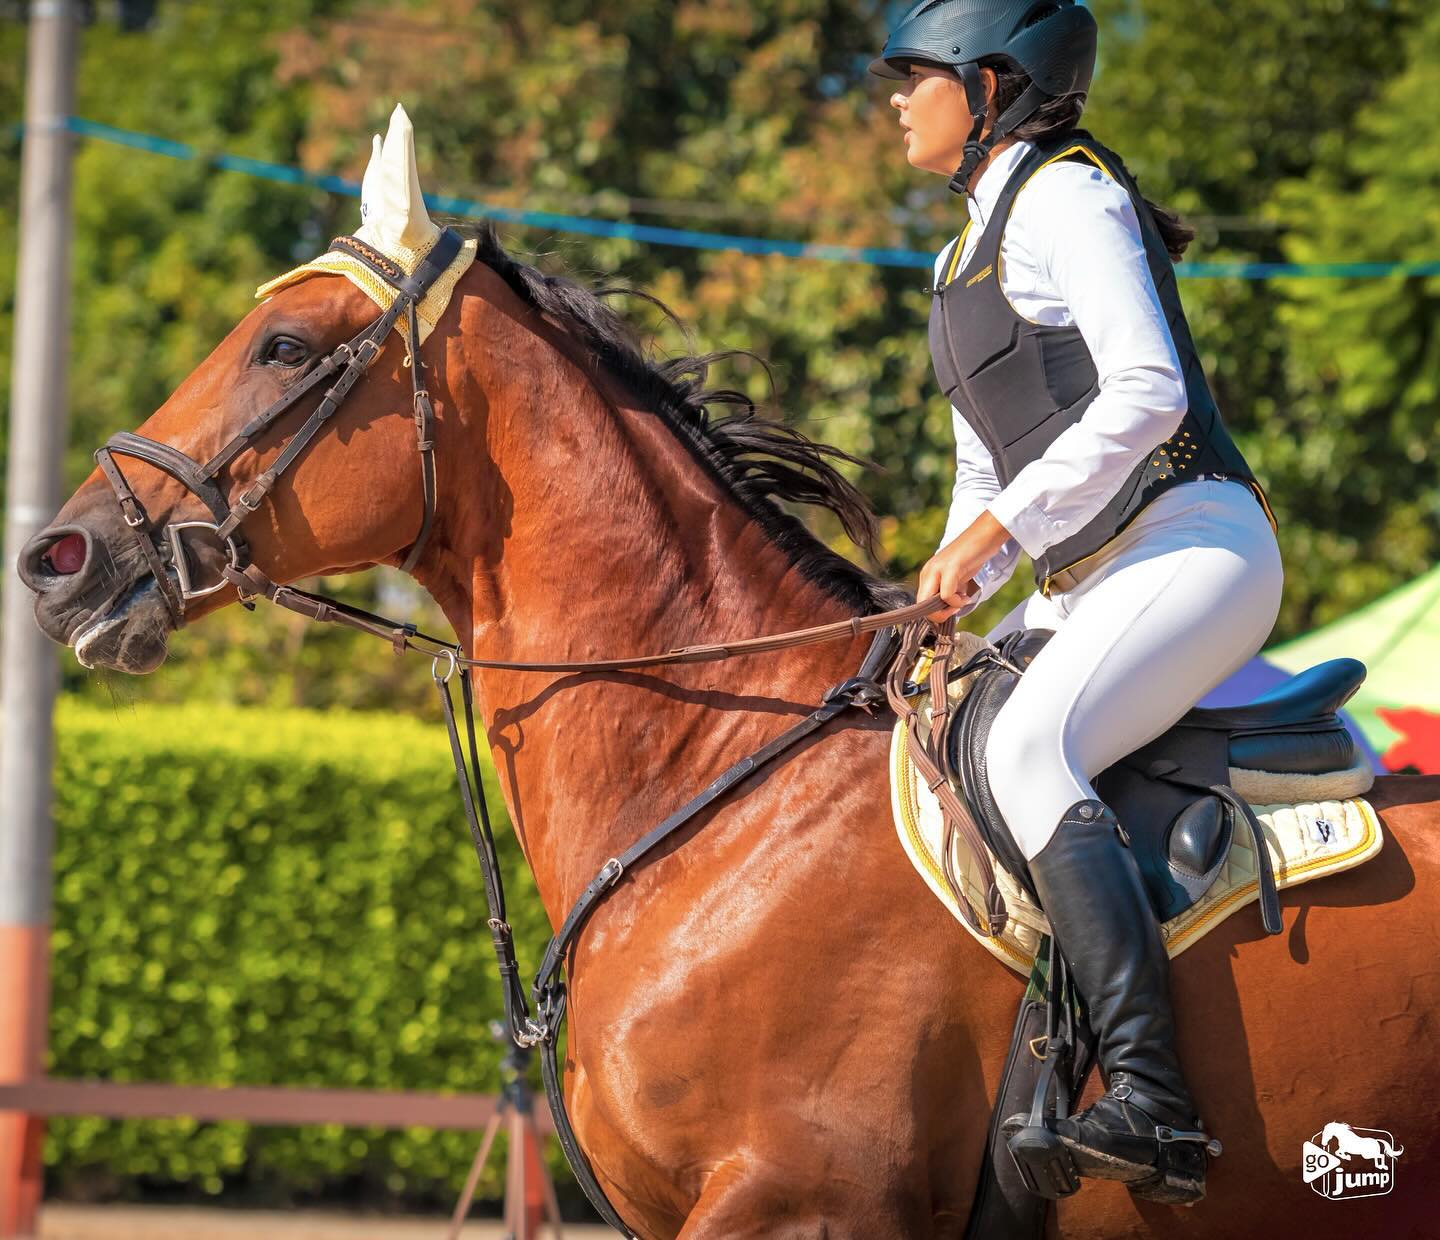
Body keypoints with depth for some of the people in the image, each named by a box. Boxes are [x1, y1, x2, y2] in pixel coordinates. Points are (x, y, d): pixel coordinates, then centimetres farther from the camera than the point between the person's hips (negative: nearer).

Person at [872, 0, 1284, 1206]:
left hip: (1193, 546, -11)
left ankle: (1152, 1104, -41)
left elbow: (1146, 391, -19)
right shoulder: (970, 255, 23)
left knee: (1029, 748, -32)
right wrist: (951, 594, 11)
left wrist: (997, 530, -19)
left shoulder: (1067, 195, -6)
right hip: (1090, 582, 11)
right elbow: (987, 465, 28)